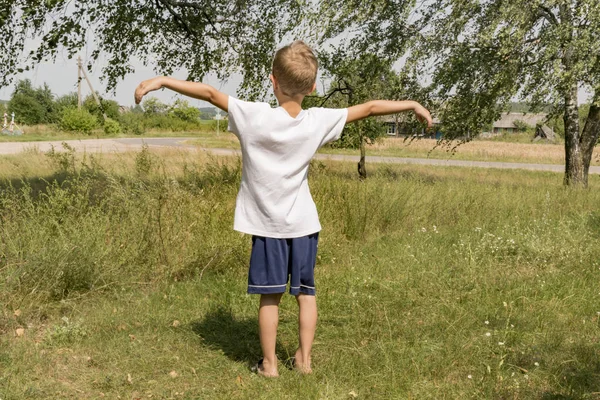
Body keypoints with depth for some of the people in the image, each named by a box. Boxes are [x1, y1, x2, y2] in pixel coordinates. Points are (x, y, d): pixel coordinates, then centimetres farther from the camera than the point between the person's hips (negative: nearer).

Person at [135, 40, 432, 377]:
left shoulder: (255, 116, -17)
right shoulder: (319, 121, -10)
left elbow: (210, 93, -14)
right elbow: (369, 108, 0)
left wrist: (161, 81, -6)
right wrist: (413, 105, 12)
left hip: (267, 225, -2)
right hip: (304, 223, 2)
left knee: (270, 296, 7)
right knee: (306, 292, 14)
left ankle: (269, 363, 15)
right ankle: (304, 359, 20)